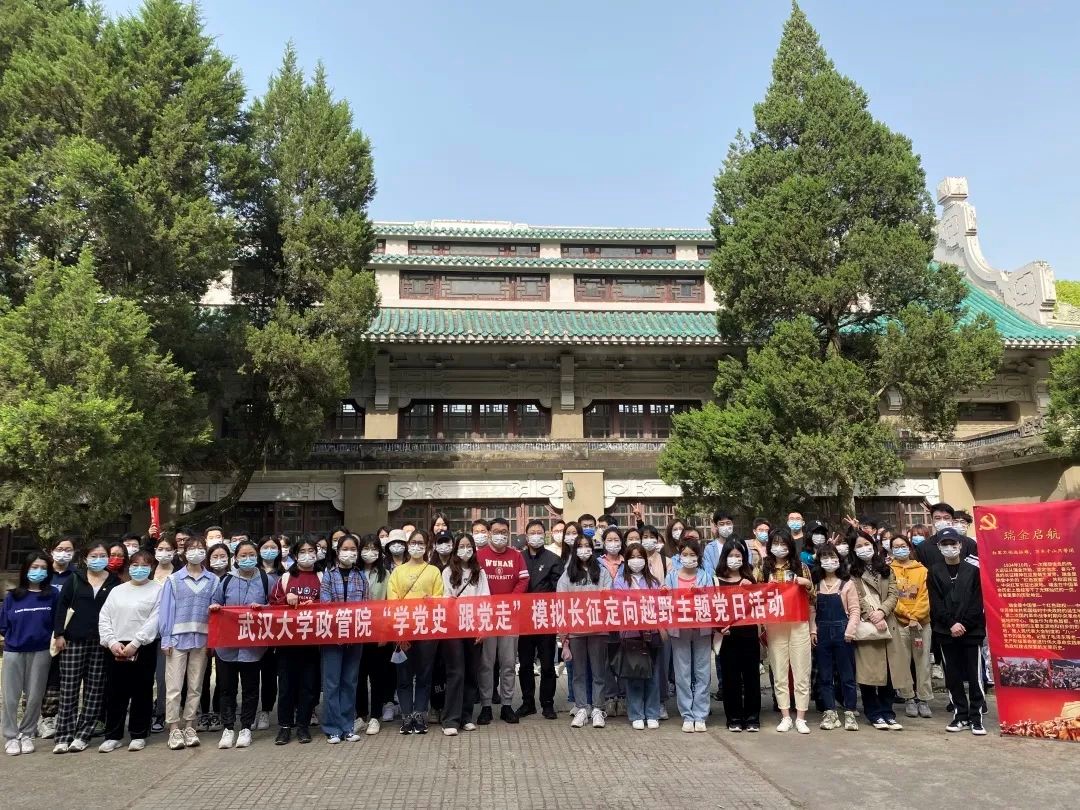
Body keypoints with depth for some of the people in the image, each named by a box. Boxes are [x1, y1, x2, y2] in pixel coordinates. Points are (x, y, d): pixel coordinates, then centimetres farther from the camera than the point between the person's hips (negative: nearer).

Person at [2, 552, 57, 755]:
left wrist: (49, 638, -5)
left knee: (34, 696, 5)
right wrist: (17, 637, 0)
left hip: (41, 652, -1)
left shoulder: (53, 595, -2)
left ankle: (27, 734, 20)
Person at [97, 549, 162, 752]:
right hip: (115, 648, 3)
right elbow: (104, 619, 7)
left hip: (143, 648, -3)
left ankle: (138, 735, 15)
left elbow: (154, 621, -8)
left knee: (141, 693, 3)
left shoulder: (157, 590, 1)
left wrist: (134, 644, -15)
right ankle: (113, 736, 18)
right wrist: (112, 642, -7)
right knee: (114, 693, 7)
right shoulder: (117, 591, 13)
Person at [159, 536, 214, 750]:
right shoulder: (173, 580, 4)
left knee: (195, 685, 9)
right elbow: (166, 610, 1)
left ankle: (189, 726, 18)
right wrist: (166, 639, -6)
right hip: (178, 638, -1)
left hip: (201, 638, 2)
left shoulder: (213, 581, 6)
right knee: (174, 685, -2)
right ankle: (174, 729, 5)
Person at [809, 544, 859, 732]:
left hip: (842, 632, -3)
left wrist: (850, 630, -13)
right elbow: (812, 609, 7)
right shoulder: (815, 584, 7)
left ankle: (849, 713, 13)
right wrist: (813, 630, -2)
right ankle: (829, 713, 14)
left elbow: (854, 610, -3)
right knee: (824, 675, 6)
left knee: (847, 674, 4)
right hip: (822, 633, 3)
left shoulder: (847, 584, 0)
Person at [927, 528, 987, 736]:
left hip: (972, 630, -1)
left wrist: (964, 624, -11)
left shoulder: (972, 570, 3)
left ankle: (976, 717, 8)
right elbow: (936, 603, 0)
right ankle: (961, 716, 16)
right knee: (952, 676, 6)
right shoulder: (934, 572, 6)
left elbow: (977, 602, -2)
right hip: (946, 632, 2)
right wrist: (952, 624, -11)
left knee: (975, 676, -1)